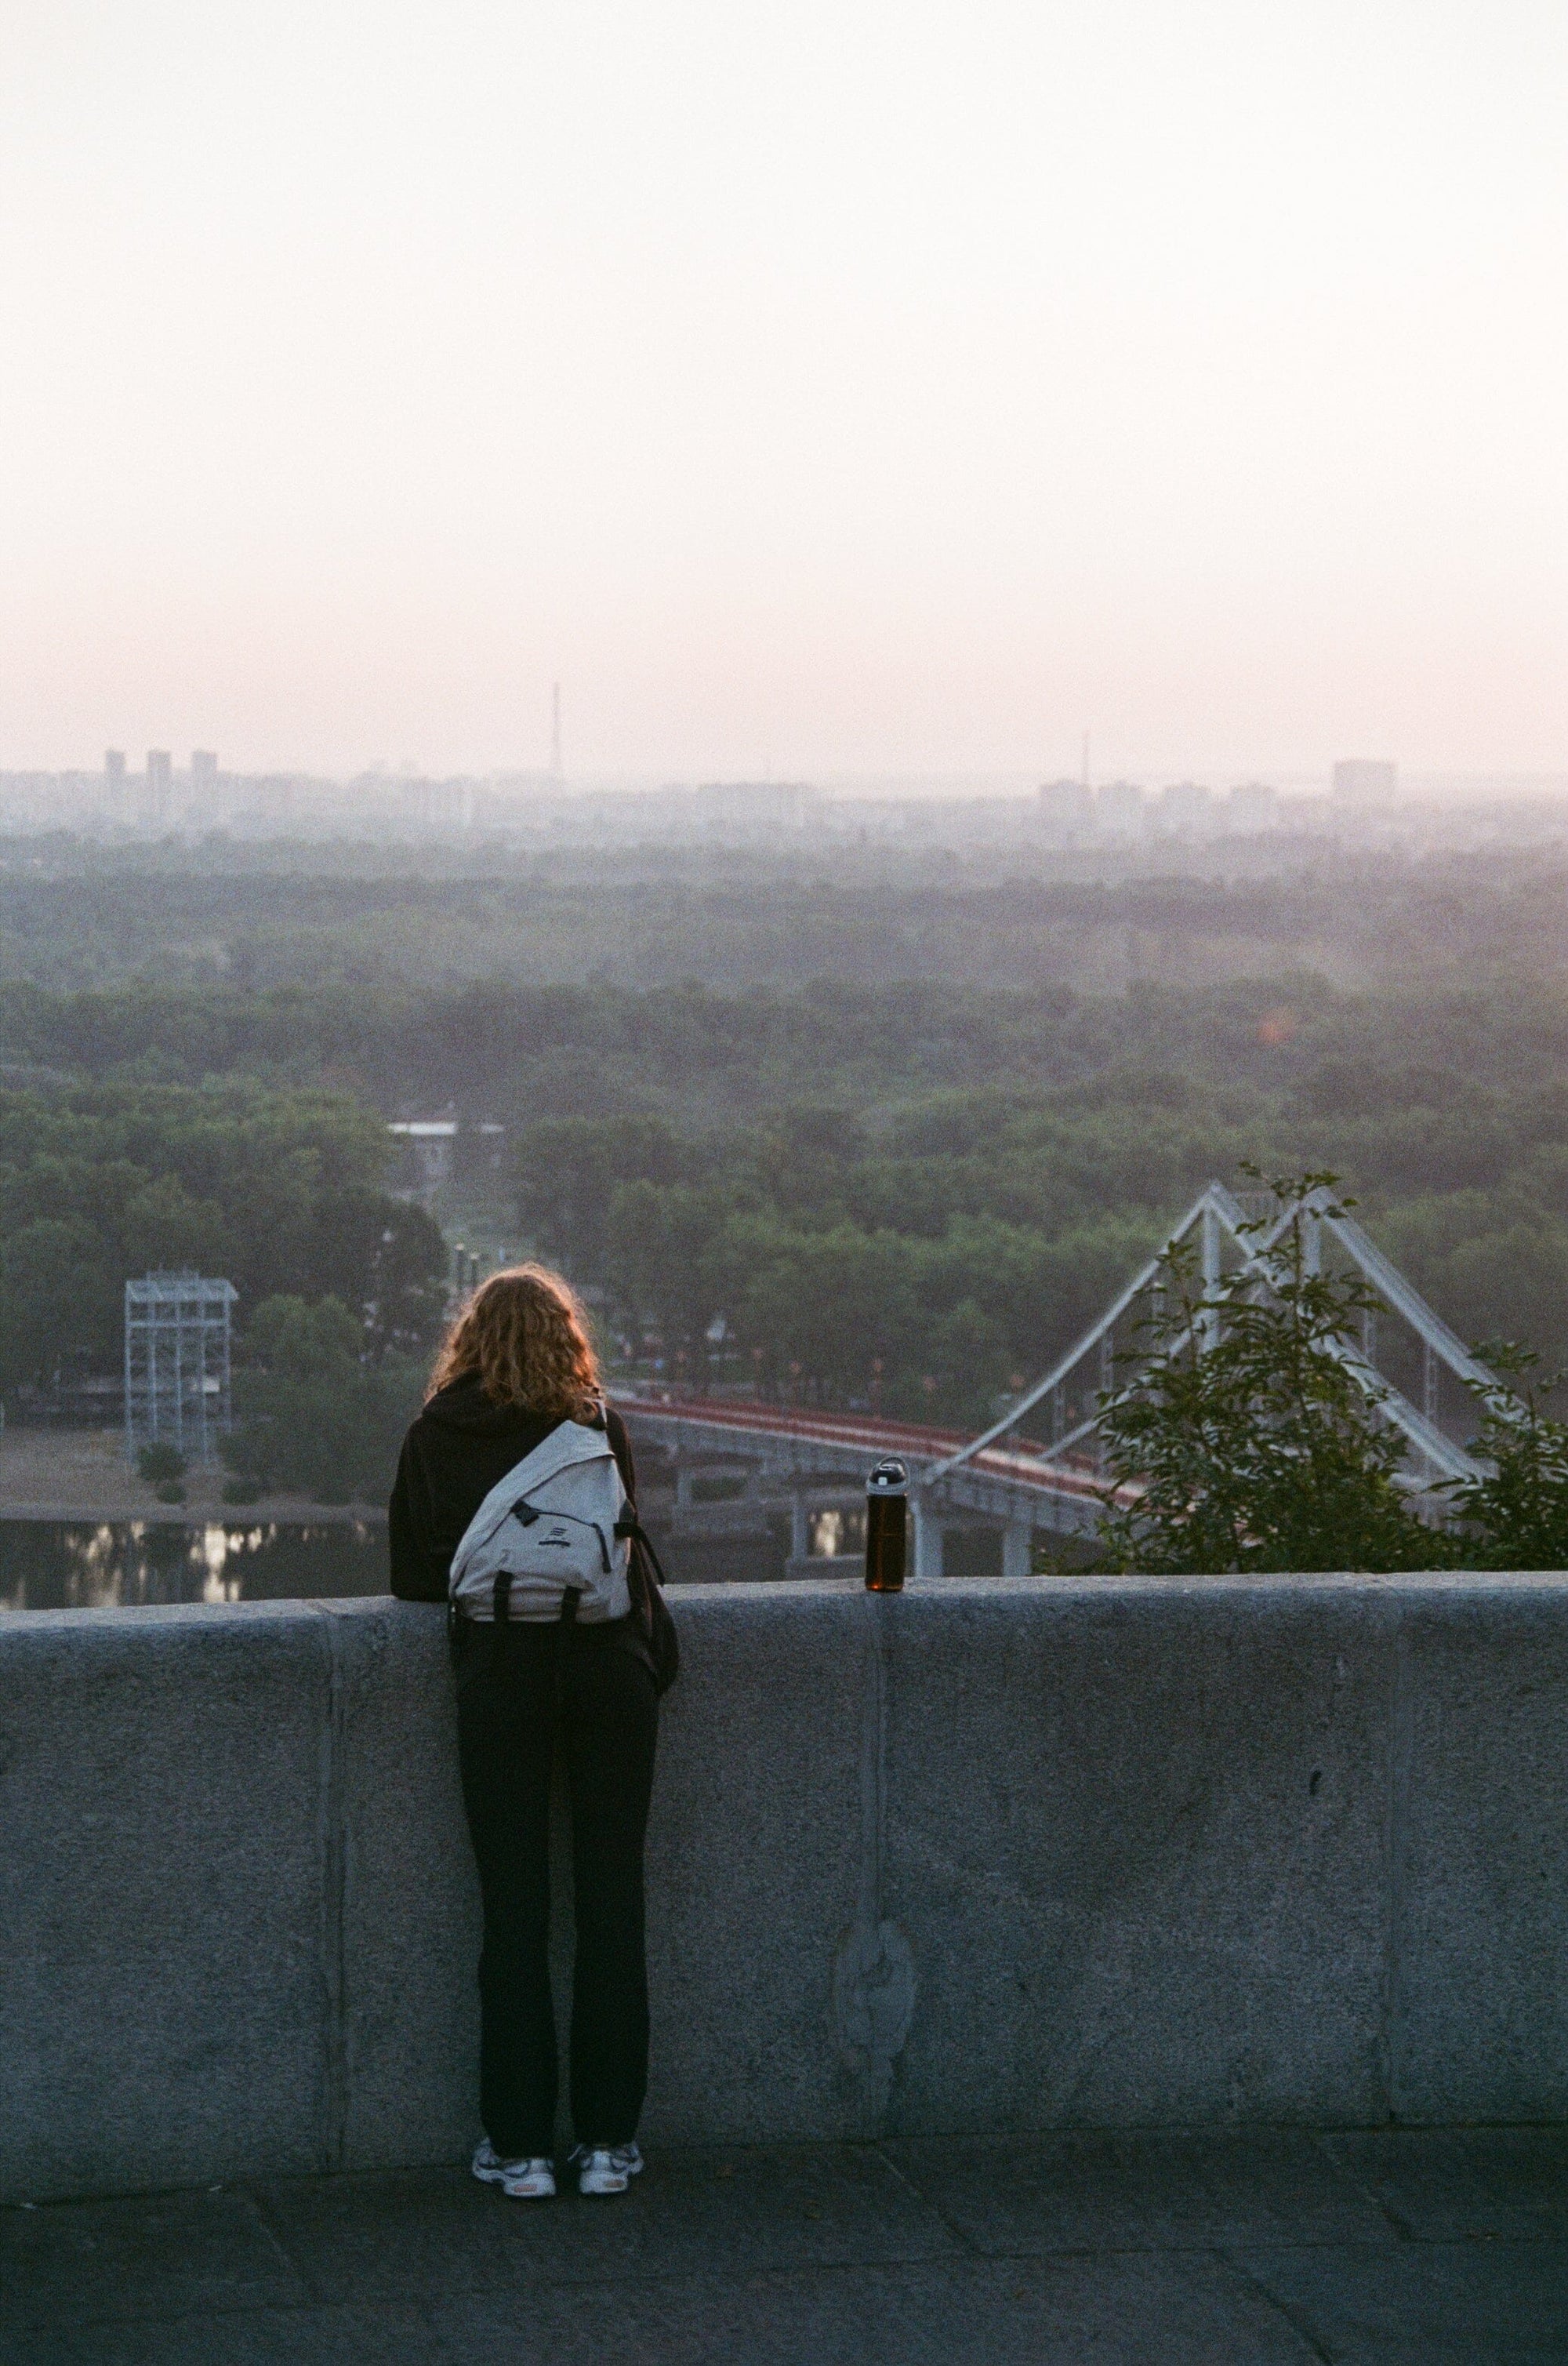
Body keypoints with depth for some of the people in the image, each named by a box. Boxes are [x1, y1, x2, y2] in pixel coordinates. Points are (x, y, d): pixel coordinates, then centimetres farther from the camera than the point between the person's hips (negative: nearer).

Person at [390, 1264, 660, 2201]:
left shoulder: (437, 1438, 7)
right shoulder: (599, 1427, 8)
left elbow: (414, 1577, 11)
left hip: (502, 1667, 0)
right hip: (607, 1659, 0)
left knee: (515, 1912, 4)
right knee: (612, 1903, 6)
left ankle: (521, 2146, 5)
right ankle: (608, 2139, 9)